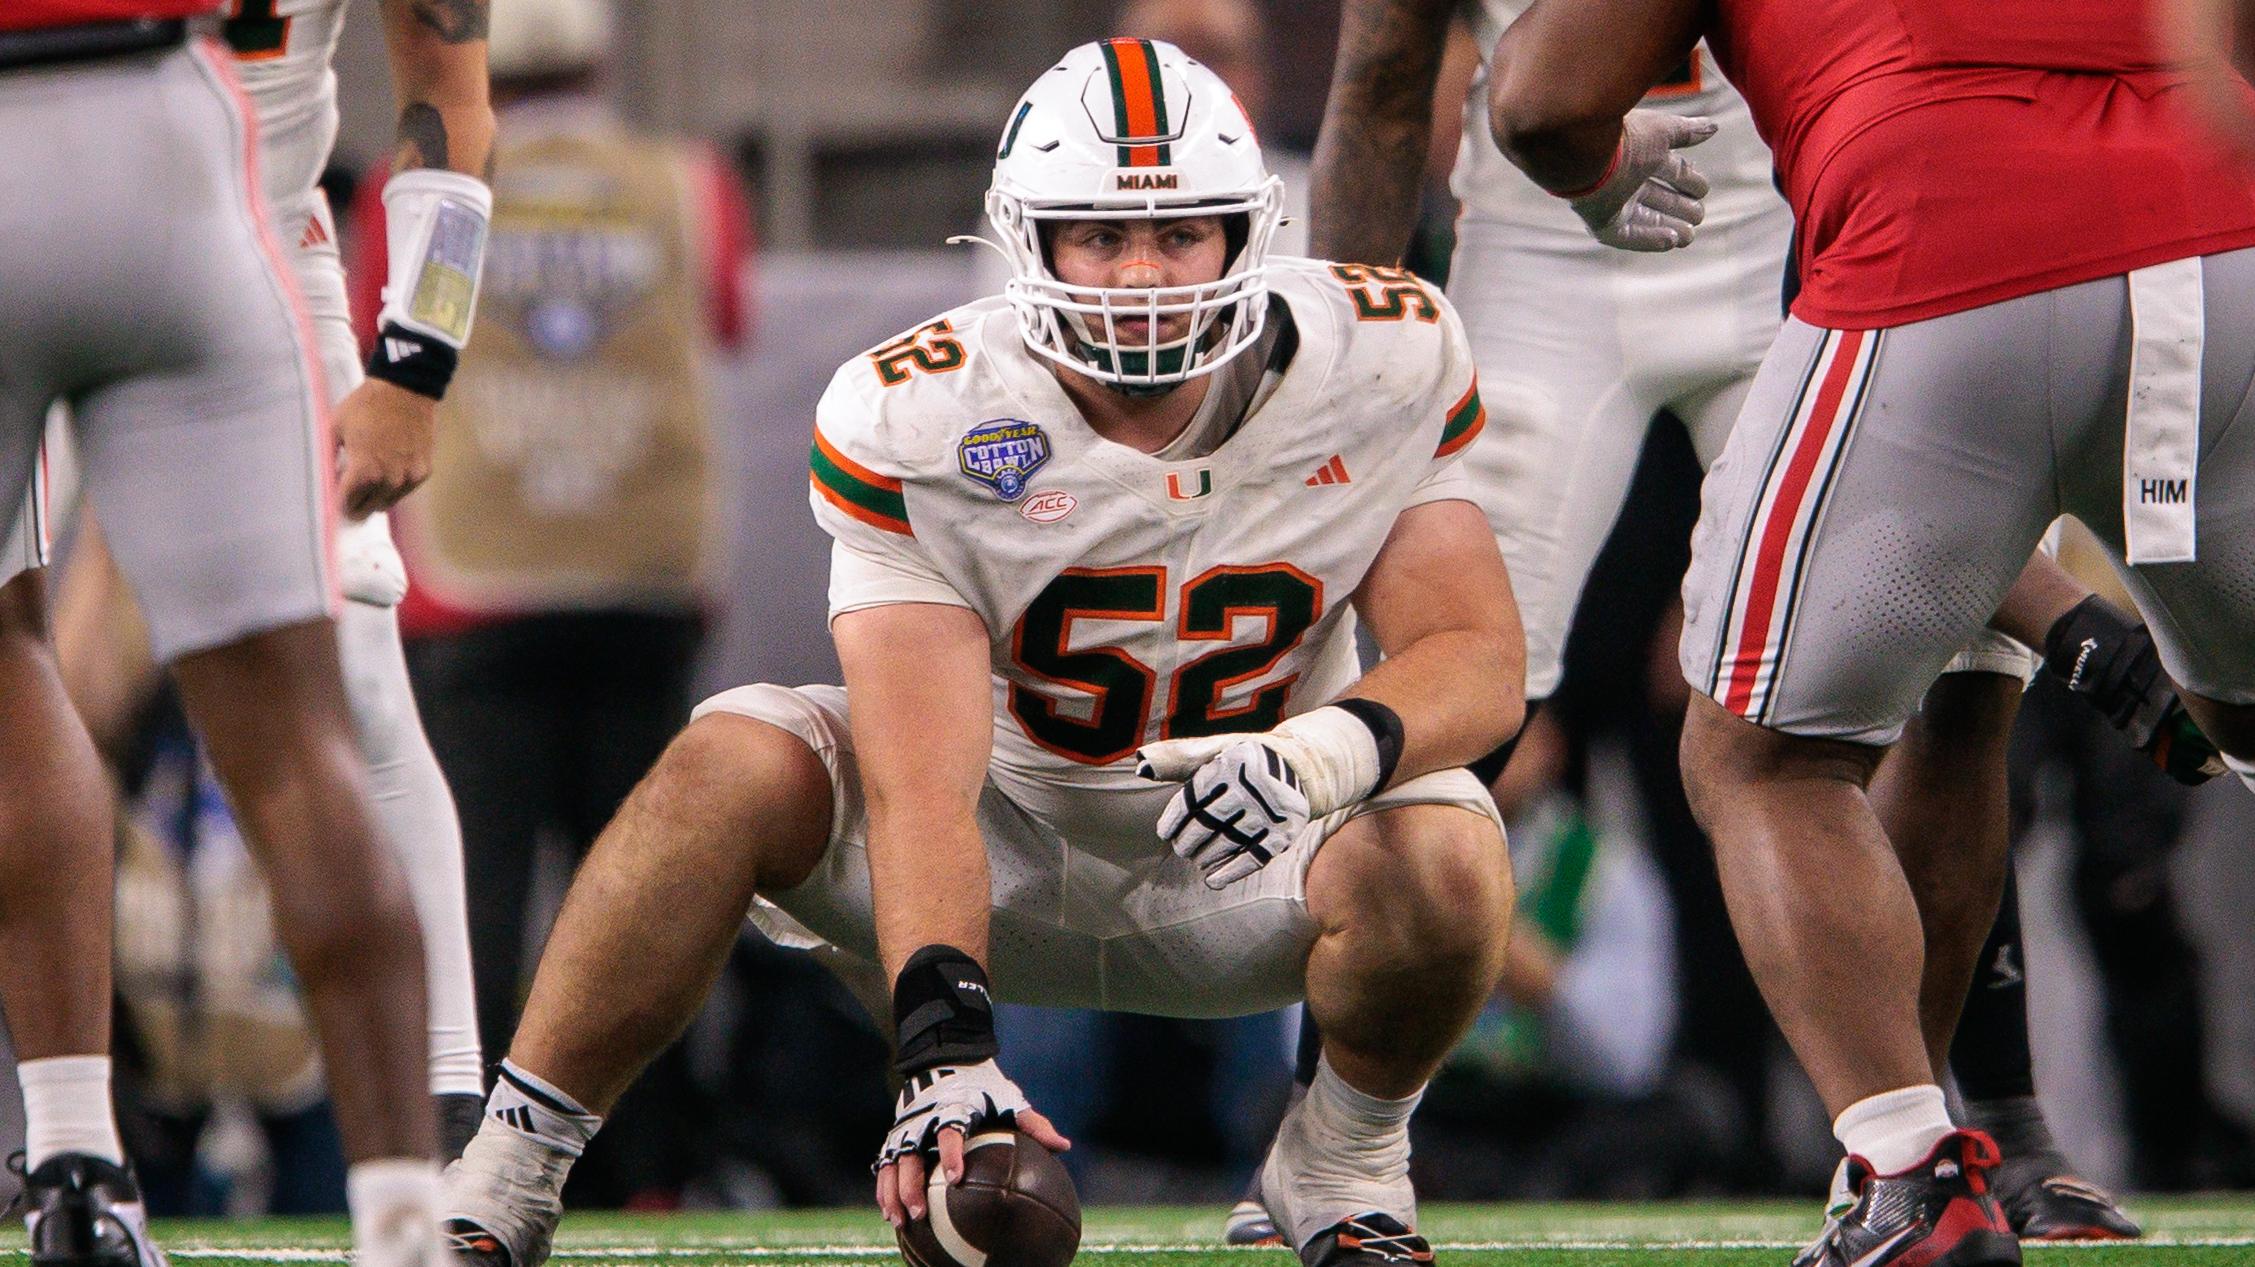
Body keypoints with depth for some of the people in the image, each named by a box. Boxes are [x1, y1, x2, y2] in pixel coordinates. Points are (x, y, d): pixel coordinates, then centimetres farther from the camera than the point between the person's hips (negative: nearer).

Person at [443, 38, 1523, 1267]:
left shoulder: (1384, 359, -15)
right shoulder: (912, 420, -22)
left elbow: (1479, 659, -14)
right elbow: (920, 786, -30)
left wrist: (1329, 751, -37)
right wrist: (946, 1043, -45)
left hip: (1243, 878, 1)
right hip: (1004, 855, -1)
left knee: (1444, 862, -32)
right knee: (731, 768, -29)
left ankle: (1346, 1158, 0)